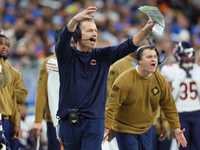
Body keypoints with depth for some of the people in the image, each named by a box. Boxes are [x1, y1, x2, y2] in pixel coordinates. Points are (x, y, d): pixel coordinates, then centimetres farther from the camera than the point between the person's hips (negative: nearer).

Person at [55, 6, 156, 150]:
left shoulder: (102, 56, 6)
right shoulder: (67, 55, -1)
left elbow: (129, 46, -4)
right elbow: (64, 38, -23)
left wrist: (146, 31, -24)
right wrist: (75, 20, -44)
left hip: (94, 121, 0)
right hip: (69, 121, 0)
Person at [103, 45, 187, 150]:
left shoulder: (160, 80, -5)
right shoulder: (125, 80, -22)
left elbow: (169, 106, 5)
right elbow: (112, 107, -21)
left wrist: (176, 128, 4)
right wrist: (106, 129, -26)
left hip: (146, 129, 6)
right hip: (125, 129, -6)